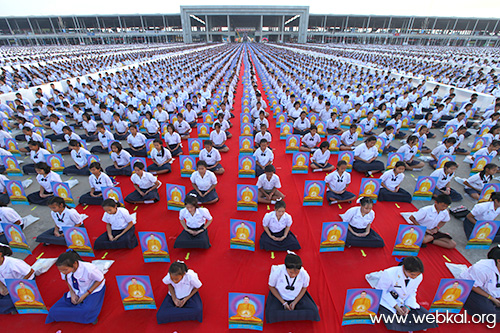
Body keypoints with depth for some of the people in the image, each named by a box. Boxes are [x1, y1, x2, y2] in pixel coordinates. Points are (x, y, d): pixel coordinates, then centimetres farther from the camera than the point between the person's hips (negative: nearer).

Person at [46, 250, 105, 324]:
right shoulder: (65, 269, -18)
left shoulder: (89, 269, -33)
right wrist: (72, 294, -9)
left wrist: (86, 294, -19)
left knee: (87, 311, -32)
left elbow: (100, 280, -17)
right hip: (76, 293, 6)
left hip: (92, 291, -6)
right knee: (54, 311, -11)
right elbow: (67, 280, 5)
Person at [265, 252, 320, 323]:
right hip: (279, 296, -2)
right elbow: (271, 287, -13)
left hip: (297, 296, 2)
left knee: (313, 313, -16)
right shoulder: (277, 273, -32)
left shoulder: (304, 274, -27)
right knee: (271, 315, -24)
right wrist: (283, 303, -15)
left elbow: (304, 288, -5)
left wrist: (295, 302, -11)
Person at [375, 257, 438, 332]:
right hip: (388, 302, -5)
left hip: (405, 303, 6)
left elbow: (412, 292, 4)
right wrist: (396, 306, -20)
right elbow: (381, 292, -17)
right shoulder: (389, 274, -29)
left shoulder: (419, 277, -12)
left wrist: (408, 306, -10)